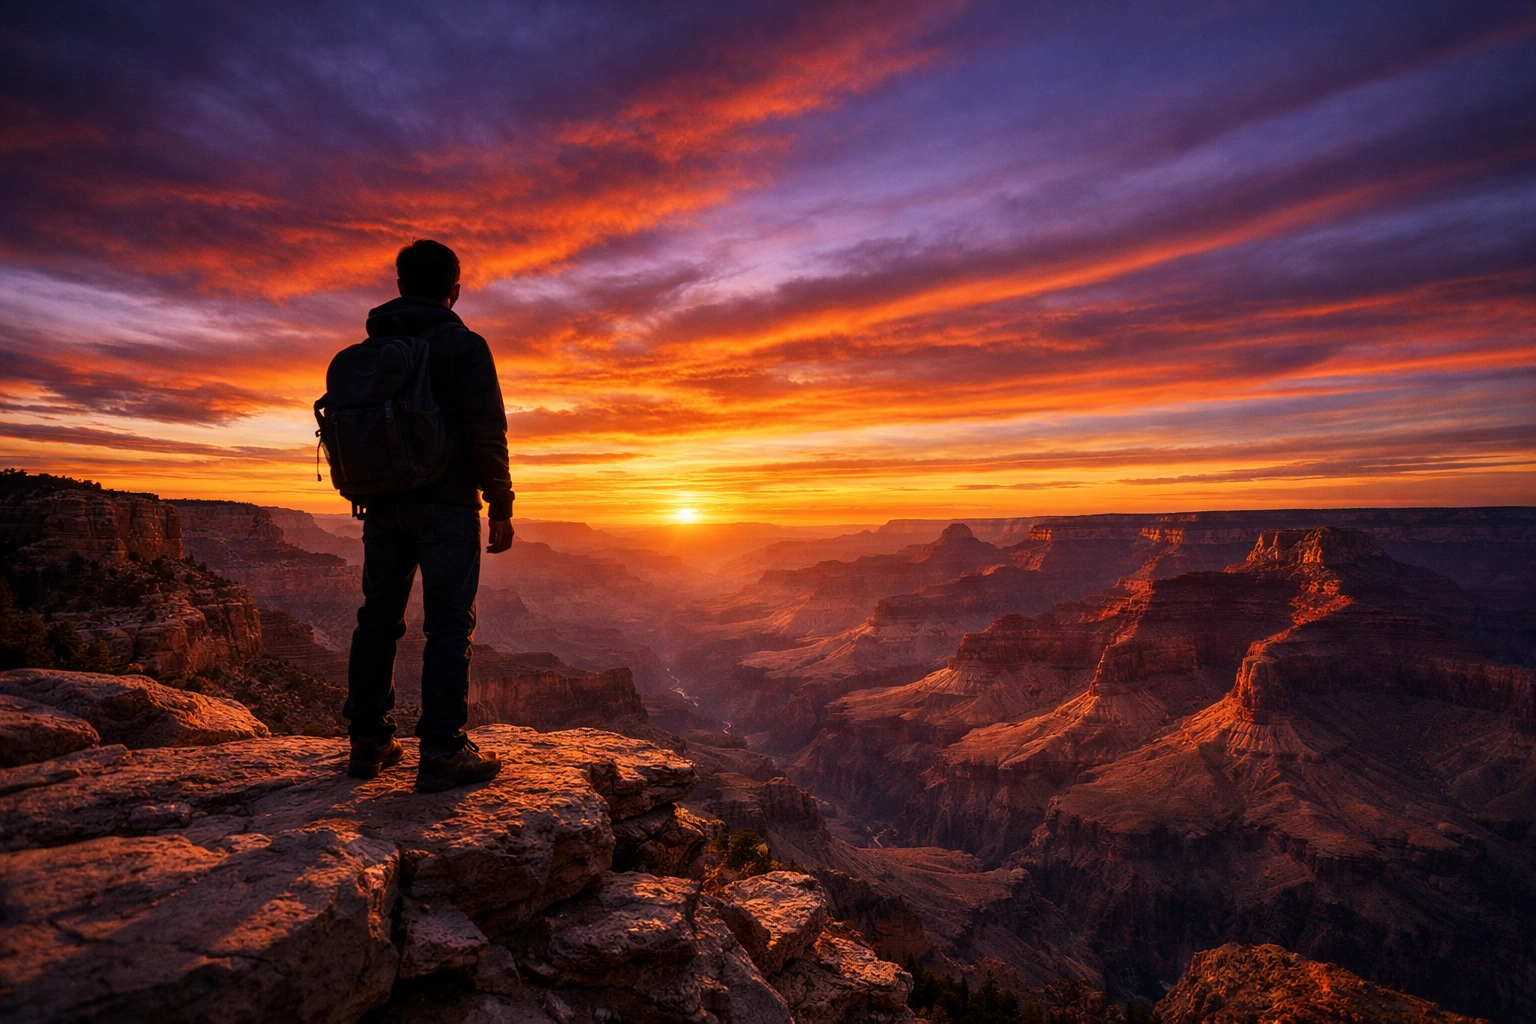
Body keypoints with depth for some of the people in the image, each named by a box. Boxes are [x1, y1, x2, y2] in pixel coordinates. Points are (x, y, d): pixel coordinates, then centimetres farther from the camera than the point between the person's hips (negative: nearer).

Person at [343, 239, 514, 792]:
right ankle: (443, 753, -3)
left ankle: (368, 742, 19)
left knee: (378, 619, 11)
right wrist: (501, 507, -8)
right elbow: (487, 433, -13)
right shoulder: (463, 345, -5)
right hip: (446, 504, -6)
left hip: (382, 503, 6)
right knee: (449, 626, -4)